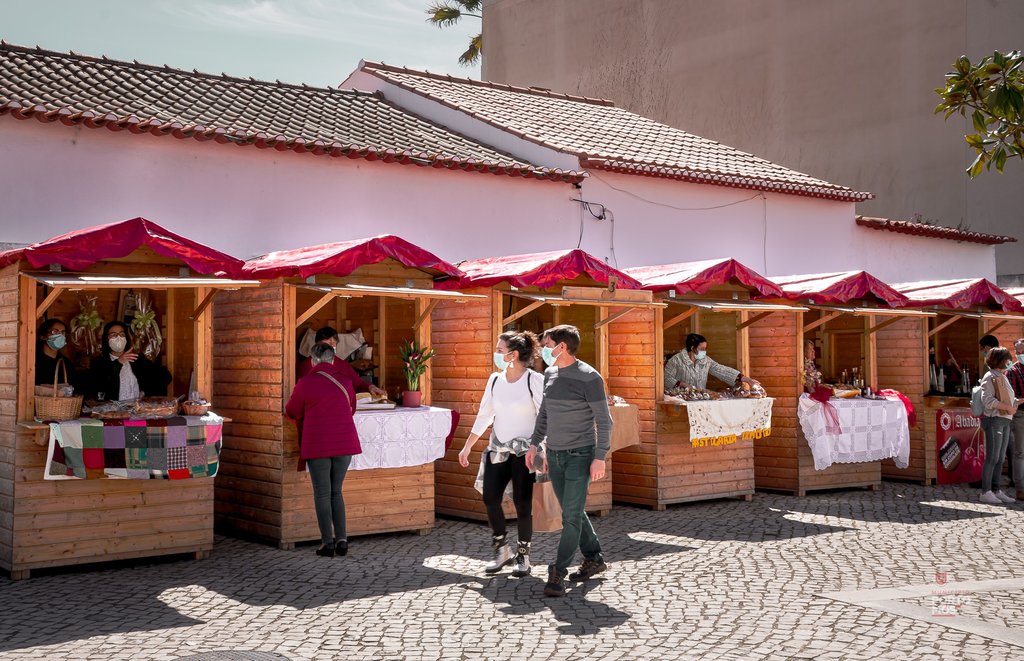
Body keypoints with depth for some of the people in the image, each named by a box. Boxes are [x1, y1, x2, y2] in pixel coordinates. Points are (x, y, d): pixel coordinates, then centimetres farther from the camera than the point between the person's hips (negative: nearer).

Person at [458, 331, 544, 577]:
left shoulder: (535, 381, -11)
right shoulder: (495, 380, 6)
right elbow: (484, 416, 14)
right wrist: (467, 447, 15)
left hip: (524, 452, -5)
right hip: (498, 450, 5)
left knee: (522, 503, -1)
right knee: (490, 498, 0)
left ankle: (523, 556, 17)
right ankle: (502, 550, 19)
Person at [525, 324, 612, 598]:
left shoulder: (588, 377, -13)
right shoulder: (550, 374, 8)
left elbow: (603, 419, -11)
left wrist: (600, 457, -16)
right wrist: (534, 444, 17)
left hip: (580, 455, -7)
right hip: (555, 455, 7)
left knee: (571, 515, -7)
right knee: (573, 512, 14)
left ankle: (557, 573, -3)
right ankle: (593, 559, 28)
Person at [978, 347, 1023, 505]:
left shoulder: (1003, 377, 20)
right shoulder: (990, 377, -7)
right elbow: (987, 399, -18)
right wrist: (1007, 406, -19)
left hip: (1005, 421, 9)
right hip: (994, 420, -9)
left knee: (1000, 458, 9)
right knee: (992, 457, -9)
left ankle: (996, 490, 14)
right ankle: (985, 492, -6)